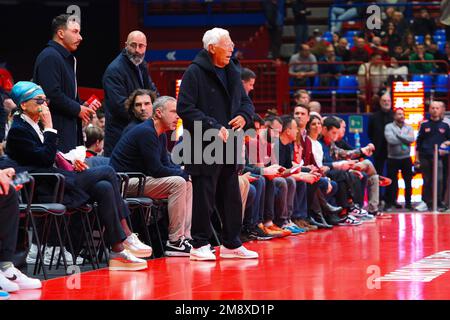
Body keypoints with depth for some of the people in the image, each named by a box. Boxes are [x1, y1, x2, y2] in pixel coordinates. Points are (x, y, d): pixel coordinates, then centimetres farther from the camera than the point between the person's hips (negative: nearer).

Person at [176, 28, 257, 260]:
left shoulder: (233, 72, 15)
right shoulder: (194, 73, -9)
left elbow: (246, 101, 24)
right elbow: (185, 109, -15)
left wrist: (244, 116, 1)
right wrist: (213, 127, -19)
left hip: (229, 145, 8)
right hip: (204, 147, -7)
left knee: (231, 197, 11)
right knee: (204, 197, -4)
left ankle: (232, 244, 20)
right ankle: (200, 245, 4)